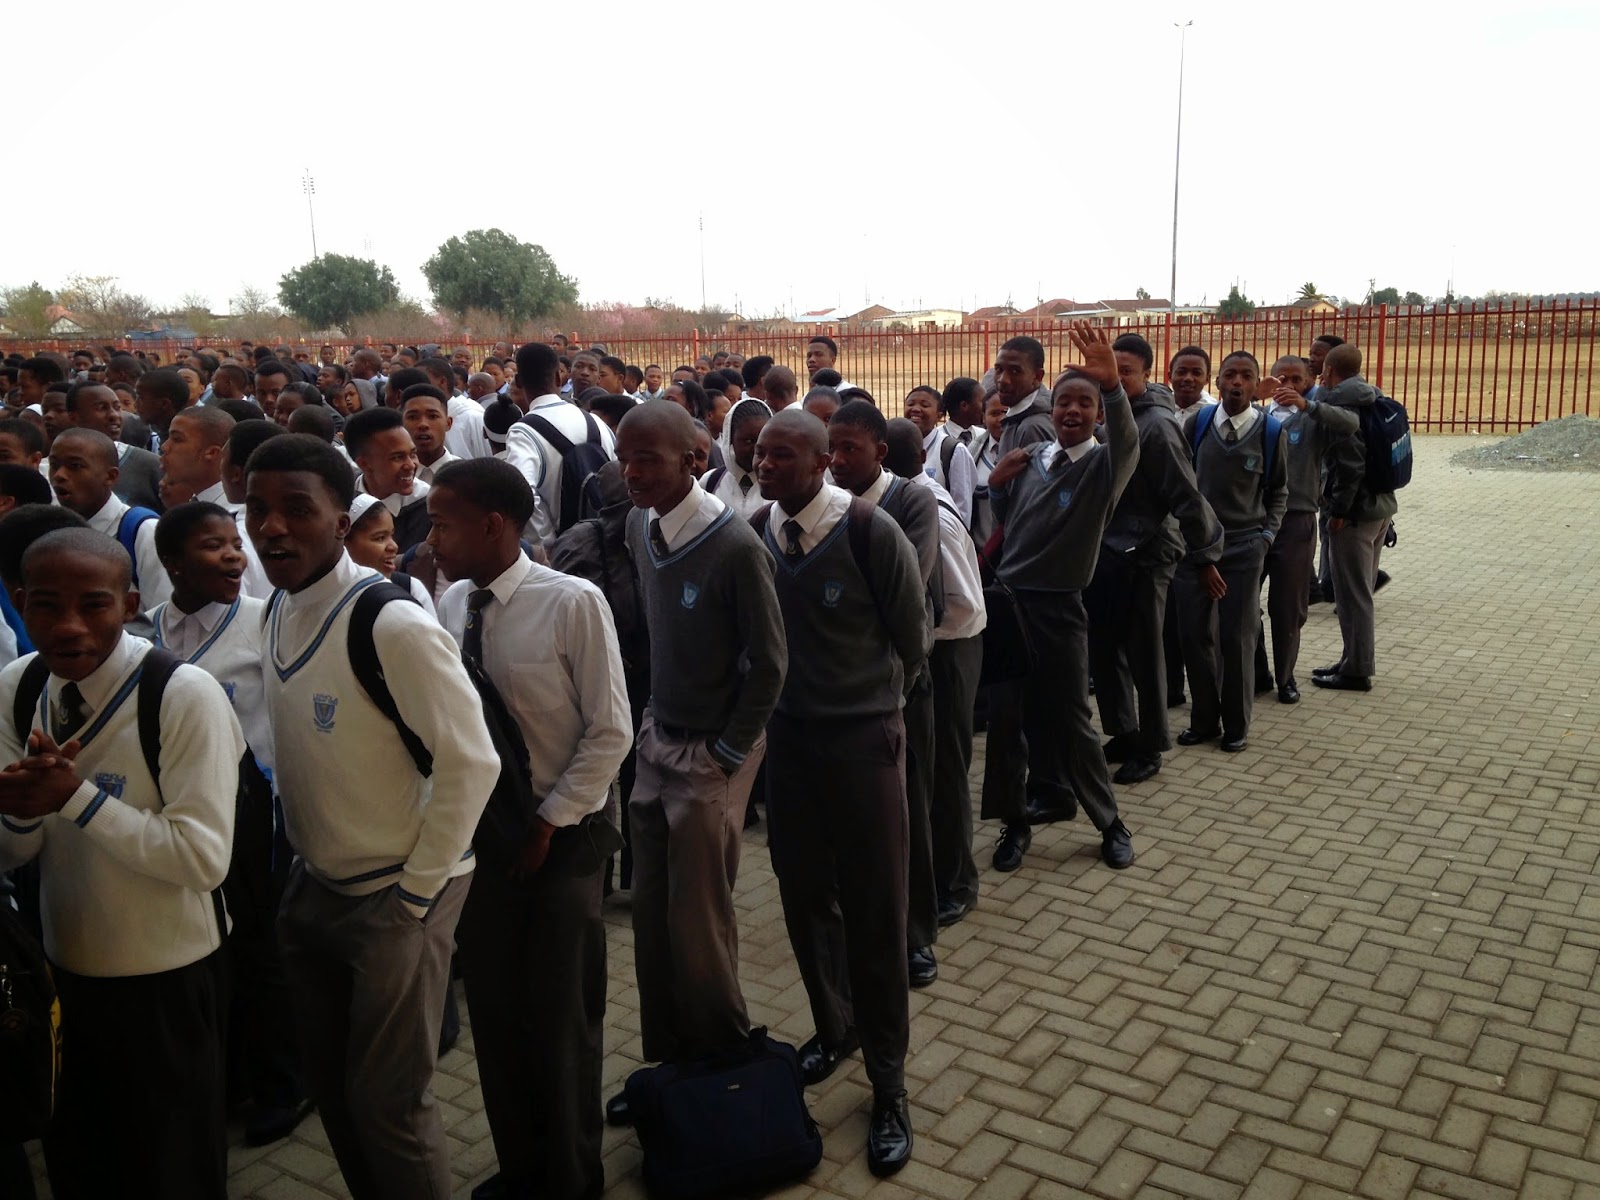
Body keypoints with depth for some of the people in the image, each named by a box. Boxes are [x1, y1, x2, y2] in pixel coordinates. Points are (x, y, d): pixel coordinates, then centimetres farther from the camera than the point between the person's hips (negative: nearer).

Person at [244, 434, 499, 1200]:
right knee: (330, 1085, 20)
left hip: (396, 897, -7)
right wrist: (302, 852, 11)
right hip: (314, 886, 7)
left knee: (389, 1103, 4)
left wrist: (416, 892, -15)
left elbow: (470, 764, -21)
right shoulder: (277, 611, 0)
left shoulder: (394, 628, -24)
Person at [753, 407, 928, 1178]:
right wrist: (787, 699, 12)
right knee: (805, 896, 15)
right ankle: (835, 1028, 41)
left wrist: (871, 704, 8)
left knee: (874, 910, 5)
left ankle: (887, 1079, 22)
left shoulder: (869, 531, -16)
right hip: (786, 734, 4)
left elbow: (911, 638, -3)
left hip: (863, 737, -4)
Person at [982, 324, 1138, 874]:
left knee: (1070, 723, 5)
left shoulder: (1103, 465, -8)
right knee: (1004, 718, 6)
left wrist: (1112, 385, -52)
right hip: (1006, 598, 4)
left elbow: (1128, 441, -32)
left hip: (1057, 609, -4)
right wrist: (996, 484, -5)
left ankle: (1111, 824, 25)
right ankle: (1015, 823, 22)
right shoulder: (1030, 456, 6)